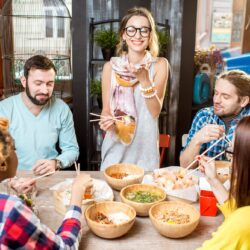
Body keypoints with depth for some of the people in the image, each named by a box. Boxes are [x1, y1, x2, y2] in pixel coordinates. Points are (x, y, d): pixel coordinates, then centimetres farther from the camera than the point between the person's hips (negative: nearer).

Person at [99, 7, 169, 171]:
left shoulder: (159, 65, -4)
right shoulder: (111, 66, -1)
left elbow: (155, 111, -11)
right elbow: (106, 109, 4)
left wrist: (144, 79, -23)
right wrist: (107, 120, -18)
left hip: (145, 148, -1)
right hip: (116, 147, 1)